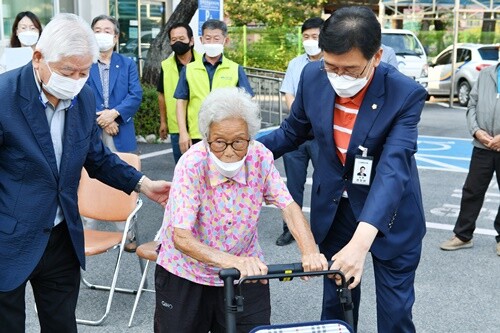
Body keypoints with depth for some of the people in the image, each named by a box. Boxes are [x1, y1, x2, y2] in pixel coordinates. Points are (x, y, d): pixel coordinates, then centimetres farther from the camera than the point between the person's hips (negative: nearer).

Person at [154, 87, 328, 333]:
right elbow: (181, 238, -30)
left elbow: (289, 207, -16)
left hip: (245, 272, 3)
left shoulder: (260, 158, -15)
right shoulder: (192, 165, -24)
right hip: (186, 274, -2)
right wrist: (230, 261, -44)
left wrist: (310, 254, -33)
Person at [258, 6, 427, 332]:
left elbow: (393, 169, -33)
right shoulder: (313, 76, -12)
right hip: (333, 209, 3)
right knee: (335, 301, 17)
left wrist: (361, 241, -46)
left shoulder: (405, 94, -24)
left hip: (390, 216, -3)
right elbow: (292, 132, 5)